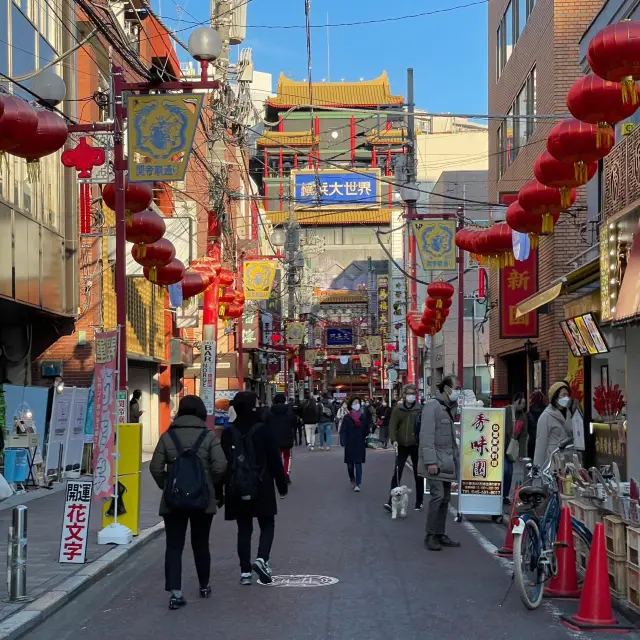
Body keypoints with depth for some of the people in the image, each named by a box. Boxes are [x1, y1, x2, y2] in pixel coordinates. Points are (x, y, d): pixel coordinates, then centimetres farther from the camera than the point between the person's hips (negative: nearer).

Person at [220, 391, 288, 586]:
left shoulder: (228, 434, 2)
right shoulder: (263, 431, -7)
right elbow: (275, 461, -6)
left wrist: (219, 493, 15)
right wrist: (282, 485, 3)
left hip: (236, 490, 3)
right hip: (261, 489, -3)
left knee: (244, 529, 10)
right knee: (267, 525, 10)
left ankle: (245, 571, 6)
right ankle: (261, 559, -12)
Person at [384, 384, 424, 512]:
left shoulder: (420, 409, 1)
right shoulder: (398, 409, 3)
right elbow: (392, 425, -2)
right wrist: (394, 440, -16)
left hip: (416, 446, 0)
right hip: (402, 446, 0)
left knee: (418, 475, 7)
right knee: (397, 473, -8)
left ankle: (419, 502, 17)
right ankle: (390, 501, -7)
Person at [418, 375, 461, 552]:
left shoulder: (450, 407, 15)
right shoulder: (432, 406, -12)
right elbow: (427, 435, -18)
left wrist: (455, 459, 14)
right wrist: (430, 461, -22)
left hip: (447, 461, 9)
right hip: (435, 461, -9)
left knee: (445, 498, 10)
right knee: (438, 495, -13)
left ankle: (440, 534, 16)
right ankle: (431, 536, -6)